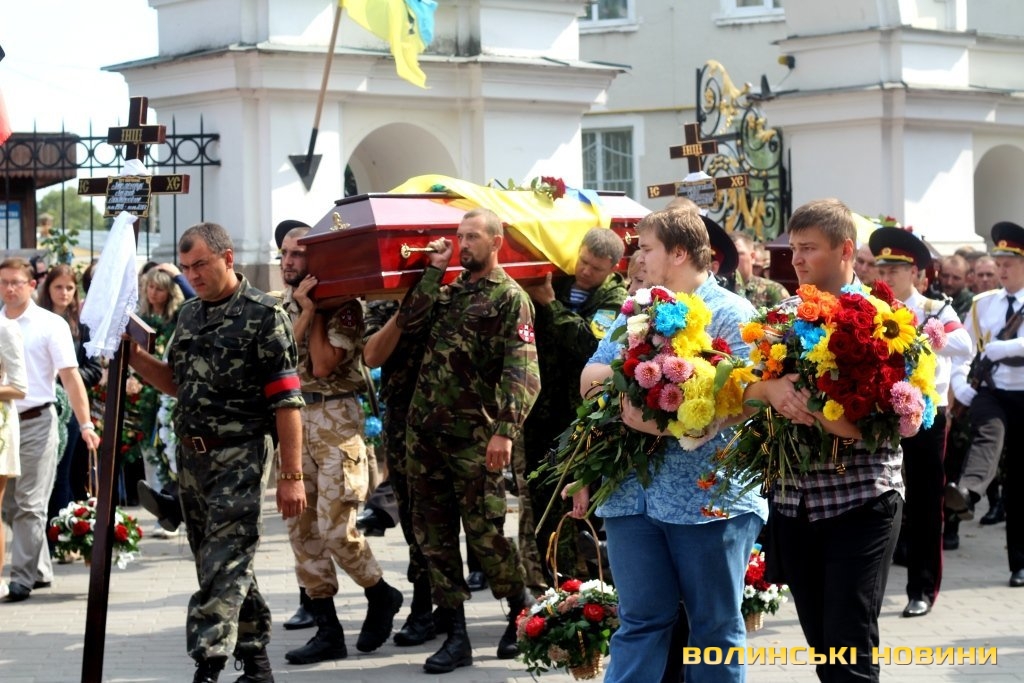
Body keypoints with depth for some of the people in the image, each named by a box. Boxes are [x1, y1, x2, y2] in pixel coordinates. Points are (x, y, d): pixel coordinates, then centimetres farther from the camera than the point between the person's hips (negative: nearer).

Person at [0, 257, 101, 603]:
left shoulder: (50, 325, -4)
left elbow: (70, 377, -7)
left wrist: (86, 424, -13)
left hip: (35, 422, -5)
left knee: (29, 505, -4)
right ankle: (40, 570, 21)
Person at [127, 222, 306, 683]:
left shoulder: (262, 315, -9)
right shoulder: (189, 315, 13)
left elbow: (286, 400, -12)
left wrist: (291, 475, -16)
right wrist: (133, 355, 6)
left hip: (239, 456, -7)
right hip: (191, 455, 7)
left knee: (223, 567, -11)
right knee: (218, 562, 12)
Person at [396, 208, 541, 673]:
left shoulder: (510, 298, -7)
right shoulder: (449, 290, 16)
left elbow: (522, 372, -16)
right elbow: (410, 322, 2)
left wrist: (505, 430, -26)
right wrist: (433, 270, 1)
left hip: (472, 436, -7)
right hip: (424, 429, 7)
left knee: (484, 532, -3)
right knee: (433, 533, 6)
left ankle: (523, 613, 19)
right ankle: (456, 635, 12)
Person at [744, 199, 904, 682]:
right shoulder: (785, 313, 9)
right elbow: (744, 384, 2)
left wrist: (814, 412, -26)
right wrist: (770, 388, -20)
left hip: (860, 501, -5)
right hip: (795, 501, 5)